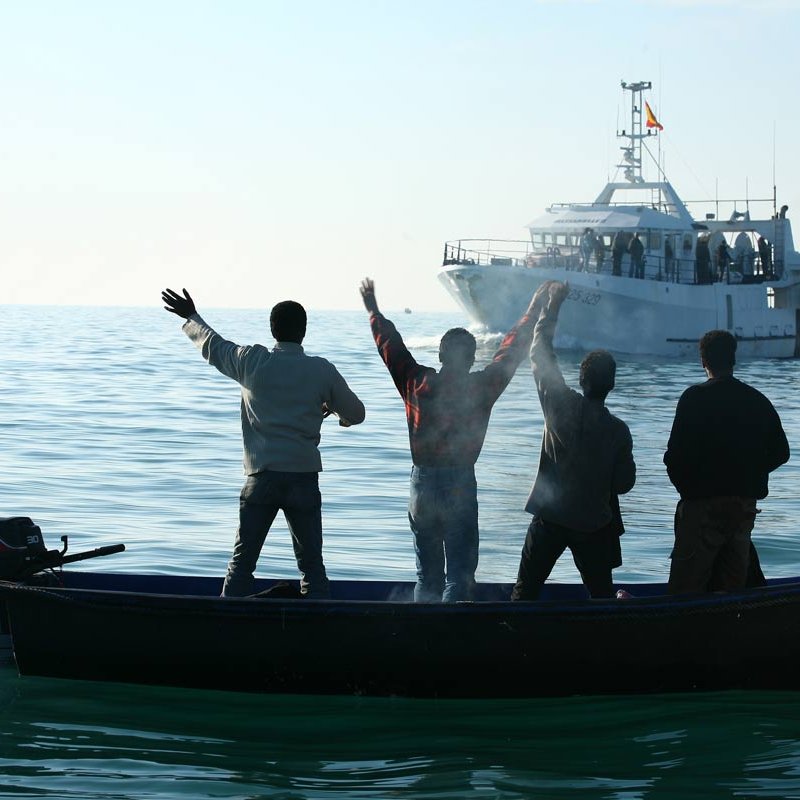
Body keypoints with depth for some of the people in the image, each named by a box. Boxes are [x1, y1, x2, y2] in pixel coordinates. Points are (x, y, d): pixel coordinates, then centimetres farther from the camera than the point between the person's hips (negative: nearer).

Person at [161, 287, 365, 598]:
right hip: (304, 478, 0)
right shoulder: (322, 371, 0)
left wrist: (191, 317, 38)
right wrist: (331, 409, 34)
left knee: (242, 561, 4)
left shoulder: (252, 361, 0)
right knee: (312, 564, 4)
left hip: (262, 477, 0)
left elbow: (213, 345, 19)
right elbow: (356, 414, 11)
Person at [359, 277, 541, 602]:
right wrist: (532, 315, 14)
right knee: (459, 574, -2)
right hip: (459, 488, -4)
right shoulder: (480, 389, -8)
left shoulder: (417, 384, -1)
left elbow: (390, 345, 13)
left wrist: (374, 311, 28)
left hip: (421, 487, 4)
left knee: (426, 574, 15)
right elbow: (510, 351, 2)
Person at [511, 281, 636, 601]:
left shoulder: (562, 407, -12)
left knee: (525, 590, 6)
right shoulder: (618, 431, -9)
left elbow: (540, 355, -2)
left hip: (550, 517, 0)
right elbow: (625, 483, -2)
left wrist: (551, 306, 5)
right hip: (595, 524, 1)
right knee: (601, 595, 10)